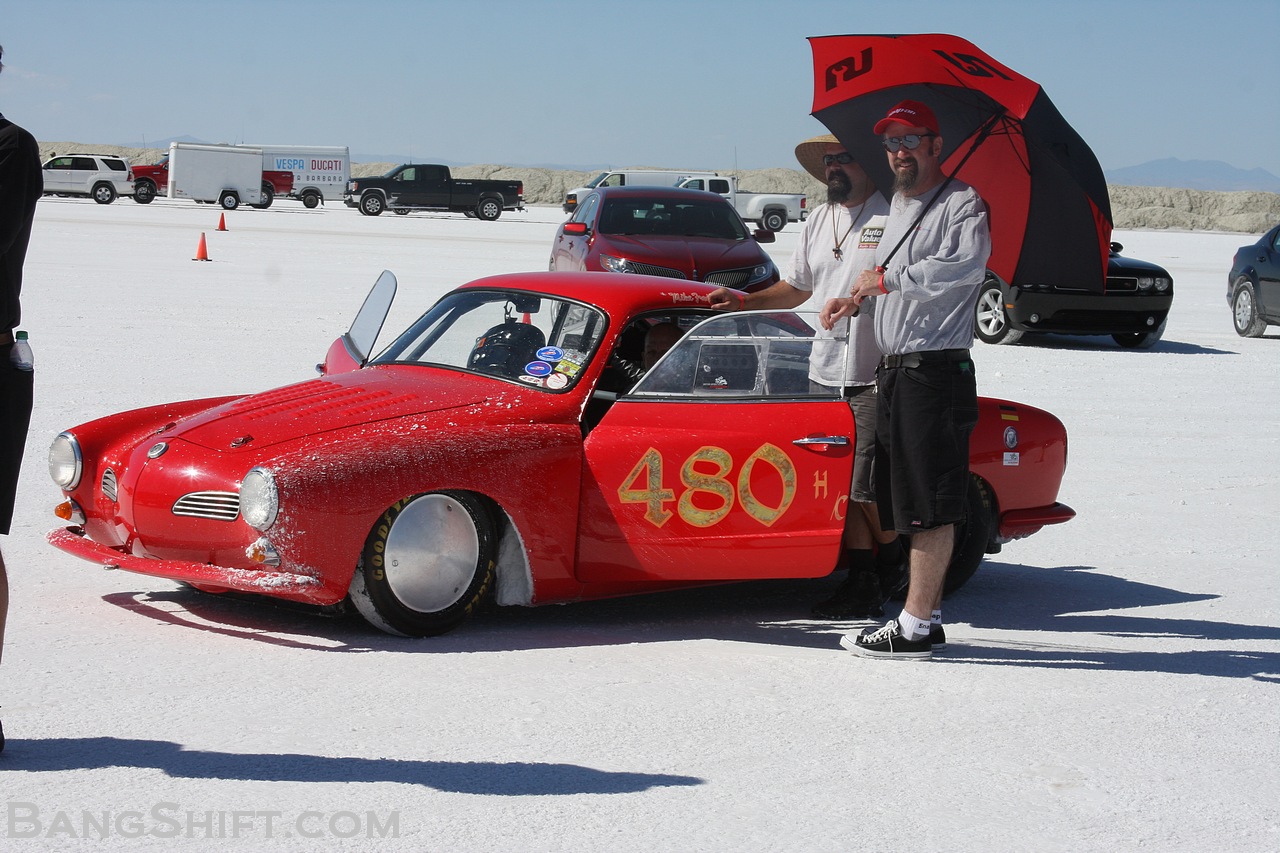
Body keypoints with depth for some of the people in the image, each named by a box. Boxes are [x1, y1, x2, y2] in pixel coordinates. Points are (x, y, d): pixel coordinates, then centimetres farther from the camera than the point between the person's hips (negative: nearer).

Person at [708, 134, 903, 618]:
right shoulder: (818, 222, 15)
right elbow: (796, 288, 24)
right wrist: (743, 301, 13)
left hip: (876, 379, -7)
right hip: (824, 375, 7)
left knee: (866, 486, -7)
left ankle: (893, 563, 17)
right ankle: (862, 581, 13)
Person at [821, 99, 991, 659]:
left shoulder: (962, 203, -7)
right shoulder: (898, 205, 21)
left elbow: (965, 267, -25)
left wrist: (886, 278, -17)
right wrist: (858, 298, 16)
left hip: (937, 371, -9)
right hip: (895, 372, 9)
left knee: (930, 505, -8)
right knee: (905, 502, 11)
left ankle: (916, 627, -7)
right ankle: (927, 614, 18)